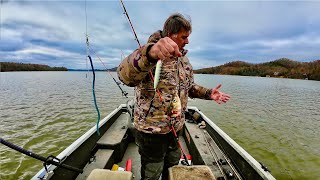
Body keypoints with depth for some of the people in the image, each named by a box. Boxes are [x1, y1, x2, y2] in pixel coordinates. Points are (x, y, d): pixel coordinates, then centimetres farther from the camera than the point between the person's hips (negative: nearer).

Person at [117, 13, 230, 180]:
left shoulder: (183, 59, 7)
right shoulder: (148, 55, -18)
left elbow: (189, 86, 17)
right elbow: (125, 75, -39)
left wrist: (208, 93, 0)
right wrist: (150, 53, -58)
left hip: (176, 127, 7)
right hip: (151, 130, -6)